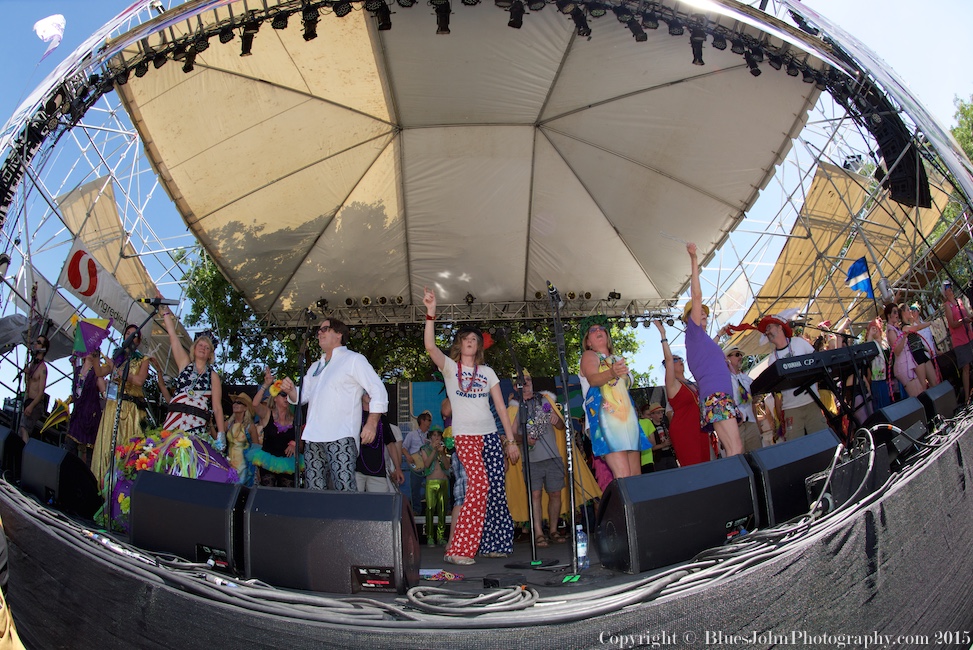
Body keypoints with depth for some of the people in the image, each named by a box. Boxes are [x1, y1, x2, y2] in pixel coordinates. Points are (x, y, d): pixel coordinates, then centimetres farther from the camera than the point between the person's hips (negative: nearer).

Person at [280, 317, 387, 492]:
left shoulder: (353, 360, 7)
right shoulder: (315, 367, 28)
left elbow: (378, 390, -2)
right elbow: (302, 396, 26)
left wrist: (372, 423, -14)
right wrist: (290, 389, 2)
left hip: (341, 437, -7)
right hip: (313, 437, 7)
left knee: (344, 488, -18)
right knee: (314, 489, 2)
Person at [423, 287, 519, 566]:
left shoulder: (487, 372, 15)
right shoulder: (450, 367, 5)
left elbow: (501, 407, 12)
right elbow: (430, 346, -16)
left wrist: (511, 440, 7)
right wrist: (431, 313, -26)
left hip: (490, 435, 5)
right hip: (465, 435, -4)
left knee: (496, 488, 1)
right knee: (480, 483, -20)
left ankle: (492, 542, 17)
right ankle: (458, 549, -13)